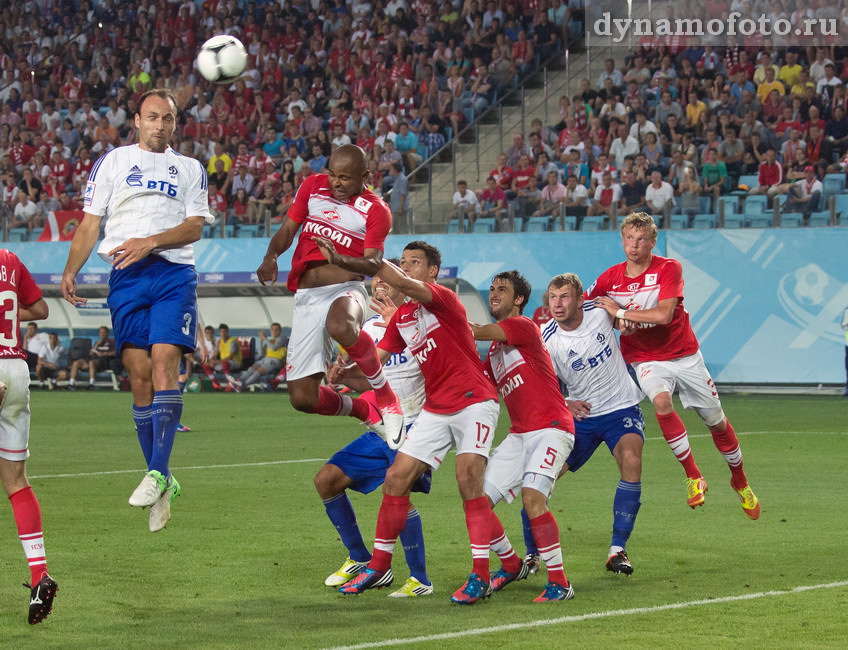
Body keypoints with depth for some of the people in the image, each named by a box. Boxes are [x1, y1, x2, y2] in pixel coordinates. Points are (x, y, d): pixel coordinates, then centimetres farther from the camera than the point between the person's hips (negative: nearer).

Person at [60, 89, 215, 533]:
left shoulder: (190, 169, 16)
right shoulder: (112, 162, 16)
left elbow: (195, 227, 4)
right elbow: (90, 223, 12)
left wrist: (150, 242, -12)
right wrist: (70, 272, -1)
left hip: (173, 274, -1)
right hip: (126, 279, 1)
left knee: (164, 366, -18)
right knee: (139, 376, -4)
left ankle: (157, 473, -20)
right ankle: (161, 484, 3)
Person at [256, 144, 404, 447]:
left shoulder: (375, 211, 1)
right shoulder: (313, 186, 11)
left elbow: (373, 265, -9)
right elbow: (287, 230, 13)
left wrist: (339, 259, -29)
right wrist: (271, 257, -8)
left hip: (345, 289, -4)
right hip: (306, 298, 4)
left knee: (341, 328, -43)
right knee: (303, 398, -6)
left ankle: (387, 399, -22)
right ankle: (366, 411, 22)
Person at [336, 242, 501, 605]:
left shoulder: (443, 299, -12)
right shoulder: (401, 317, 12)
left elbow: (402, 284, -29)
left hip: (474, 401, -7)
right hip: (436, 409, 7)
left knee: (468, 477, -21)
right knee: (396, 477, 0)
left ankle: (480, 575, -18)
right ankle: (379, 566, 13)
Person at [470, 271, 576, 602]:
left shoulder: (523, 326, -4)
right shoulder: (493, 351, 21)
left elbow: (473, 333, -12)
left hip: (550, 429, -8)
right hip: (518, 435, 8)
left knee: (532, 498, -26)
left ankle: (559, 583, -18)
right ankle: (512, 565, 21)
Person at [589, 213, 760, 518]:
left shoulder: (669, 269, -14)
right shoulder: (610, 279, -6)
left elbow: (663, 315, -25)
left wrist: (620, 312, -21)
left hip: (685, 355, 0)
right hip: (645, 360, 0)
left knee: (716, 422, 7)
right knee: (661, 400, -32)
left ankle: (740, 481, 33)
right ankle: (693, 477, -22)